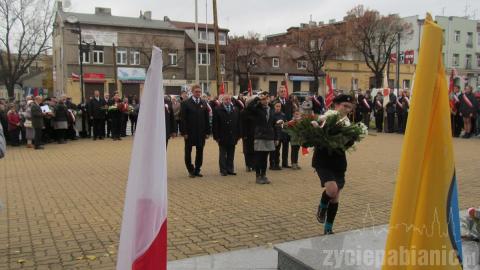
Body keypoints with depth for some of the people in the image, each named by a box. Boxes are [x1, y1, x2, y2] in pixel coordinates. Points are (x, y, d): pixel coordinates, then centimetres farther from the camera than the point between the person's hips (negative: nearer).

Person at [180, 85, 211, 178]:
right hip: (189, 132, -3)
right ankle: (190, 170, 17)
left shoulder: (204, 103, 8)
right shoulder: (186, 103, -4)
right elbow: (183, 119, -7)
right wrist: (184, 132, -13)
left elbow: (207, 118, 7)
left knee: (200, 151, 7)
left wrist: (207, 132, 2)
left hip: (201, 132, 3)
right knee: (188, 152, 5)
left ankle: (197, 170, 18)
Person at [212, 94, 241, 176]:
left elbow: (238, 123, 9)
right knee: (223, 155, 6)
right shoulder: (217, 110, -3)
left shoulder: (236, 110, 8)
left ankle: (230, 169, 18)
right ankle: (223, 170, 12)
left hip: (232, 137, 3)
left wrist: (238, 135, 3)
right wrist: (216, 136, -11)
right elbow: (215, 124, -6)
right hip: (222, 137, -3)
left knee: (231, 155, 10)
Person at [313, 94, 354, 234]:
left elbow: (349, 143, 1)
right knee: (332, 189, -24)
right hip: (323, 161, -5)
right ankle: (322, 208, 10)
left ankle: (328, 228, 23)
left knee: (335, 197, 7)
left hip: (339, 162, 5)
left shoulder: (347, 123, 5)